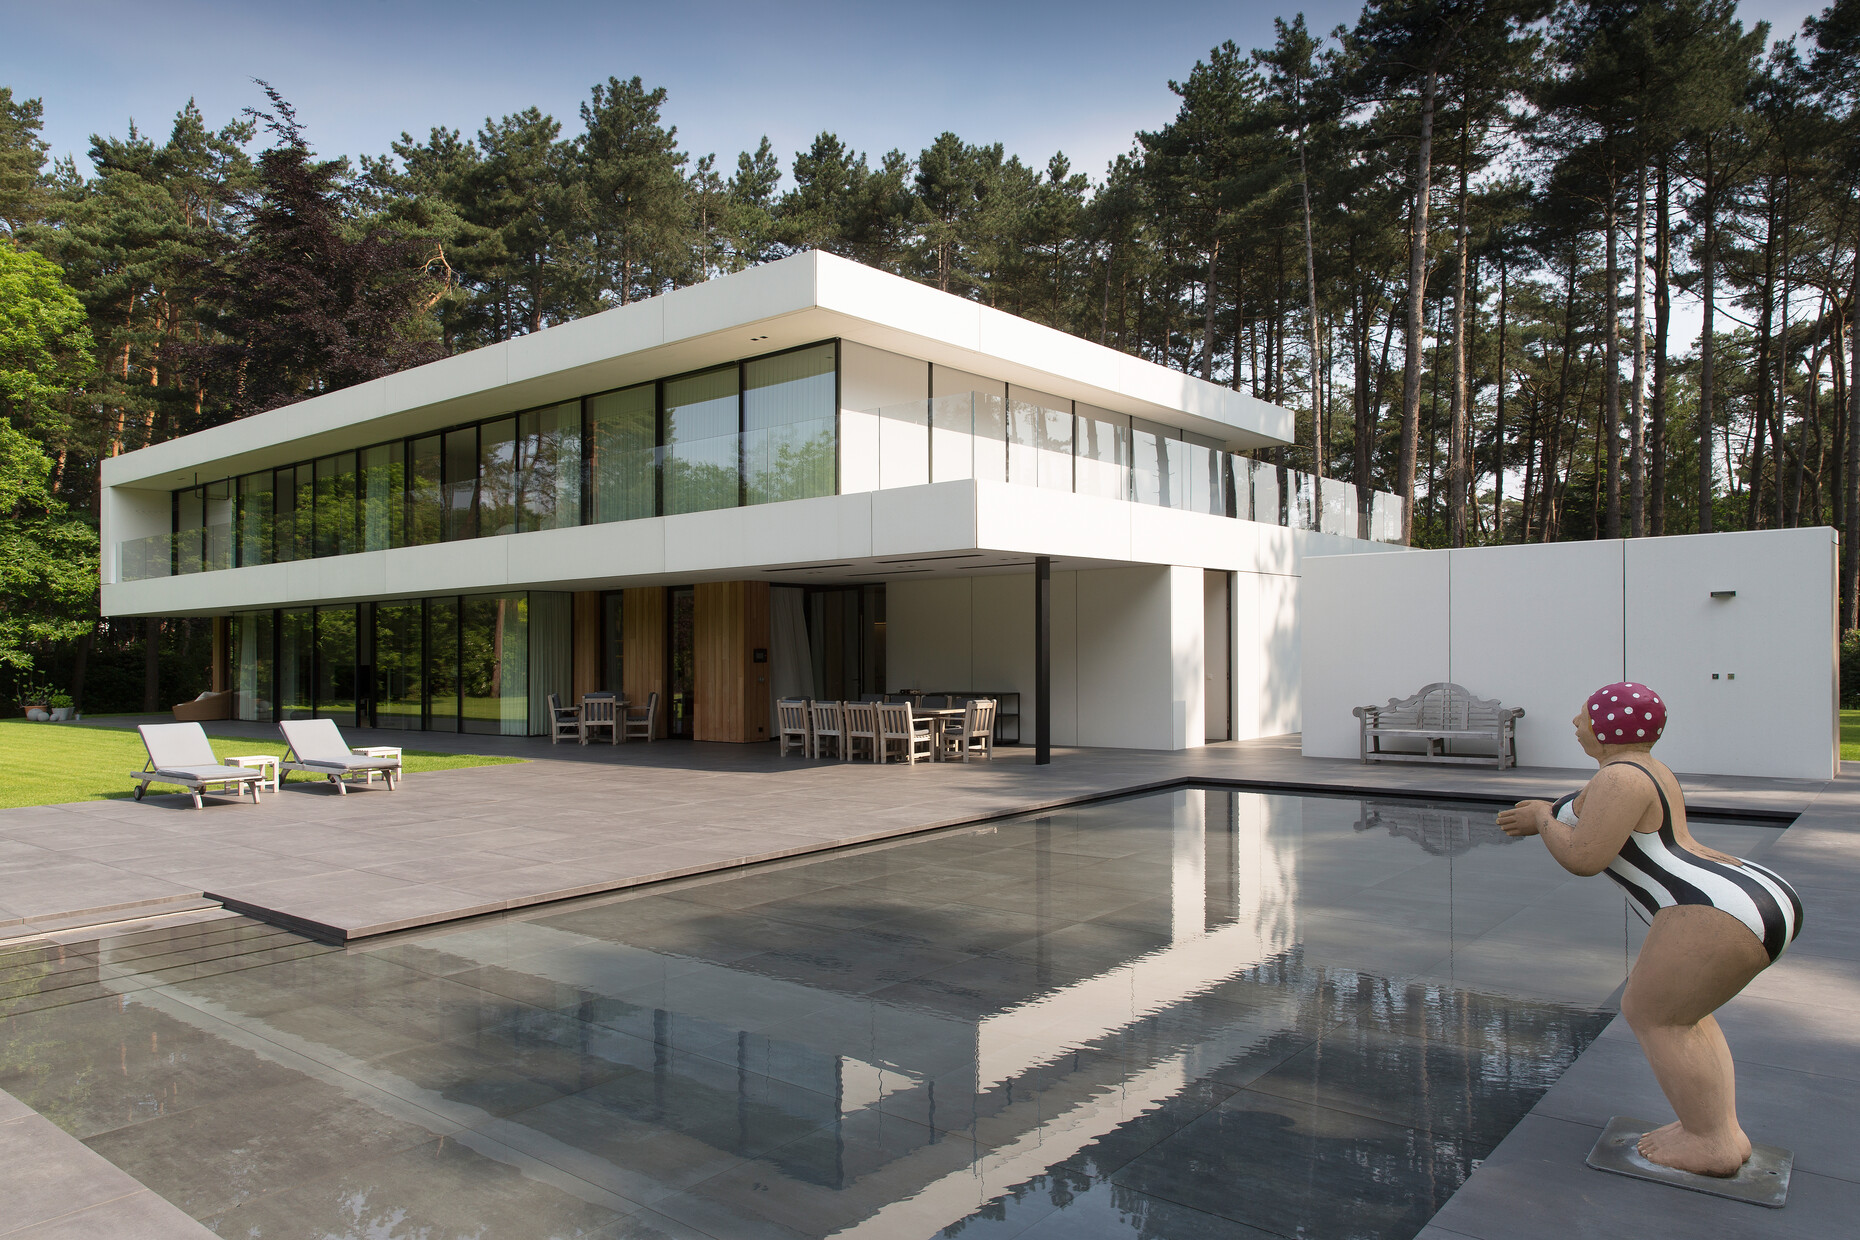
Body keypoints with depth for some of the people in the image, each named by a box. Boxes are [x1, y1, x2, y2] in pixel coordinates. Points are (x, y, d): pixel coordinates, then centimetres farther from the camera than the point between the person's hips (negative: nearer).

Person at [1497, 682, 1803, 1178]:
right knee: (1675, 1008, 21)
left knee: (1652, 1014, 2)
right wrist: (1545, 815, 23)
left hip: (1718, 914, -11)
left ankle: (1712, 1146, 7)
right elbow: (1603, 825, 32)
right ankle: (1724, 1128, 22)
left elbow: (1583, 857, -17)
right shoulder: (1644, 769, 19)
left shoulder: (1620, 778, -13)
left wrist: (1543, 819, -1)